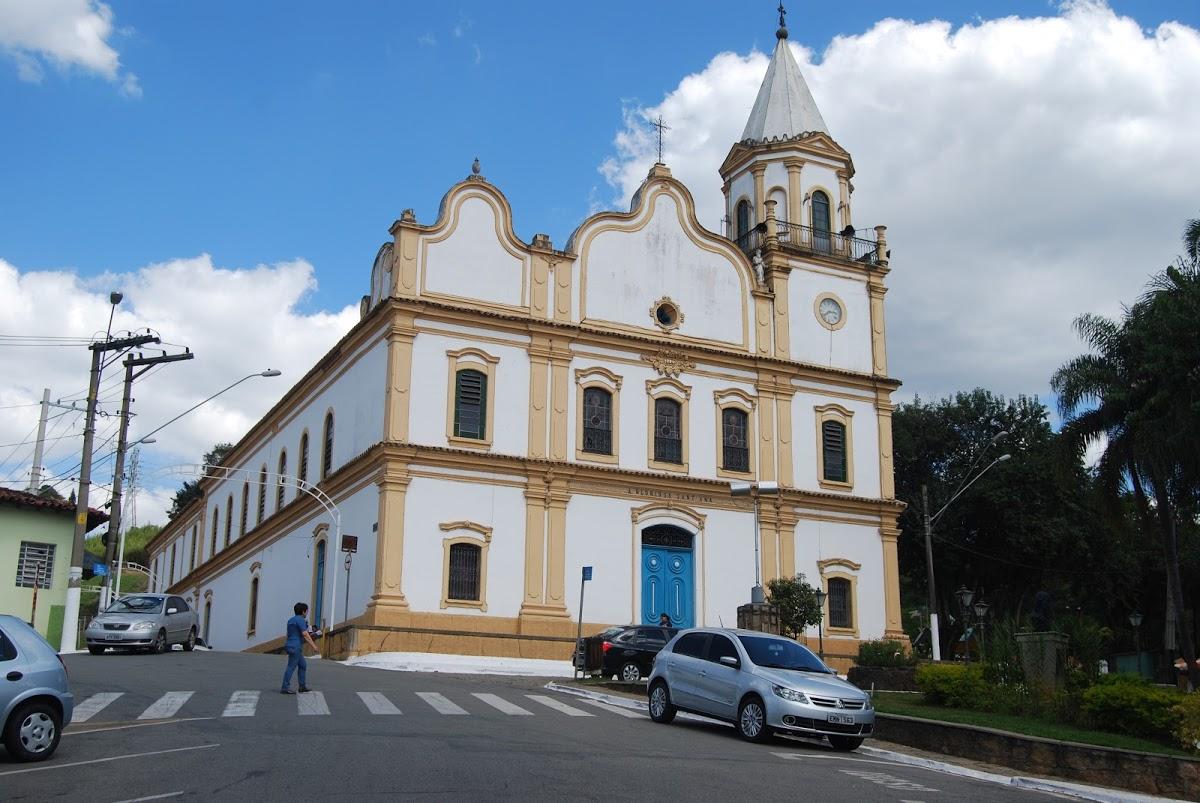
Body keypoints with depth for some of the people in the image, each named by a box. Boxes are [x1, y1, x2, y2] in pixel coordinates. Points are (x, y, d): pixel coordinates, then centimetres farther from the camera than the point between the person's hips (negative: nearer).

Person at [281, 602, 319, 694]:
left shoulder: (291, 620, 16)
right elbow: (305, 634, -20)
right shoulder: (300, 620, -13)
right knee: (291, 667, -7)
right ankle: (285, 688, -6)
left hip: (290, 646, 10)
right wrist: (313, 645, -18)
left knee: (303, 665, 16)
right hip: (296, 647, -10)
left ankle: (303, 686, 18)